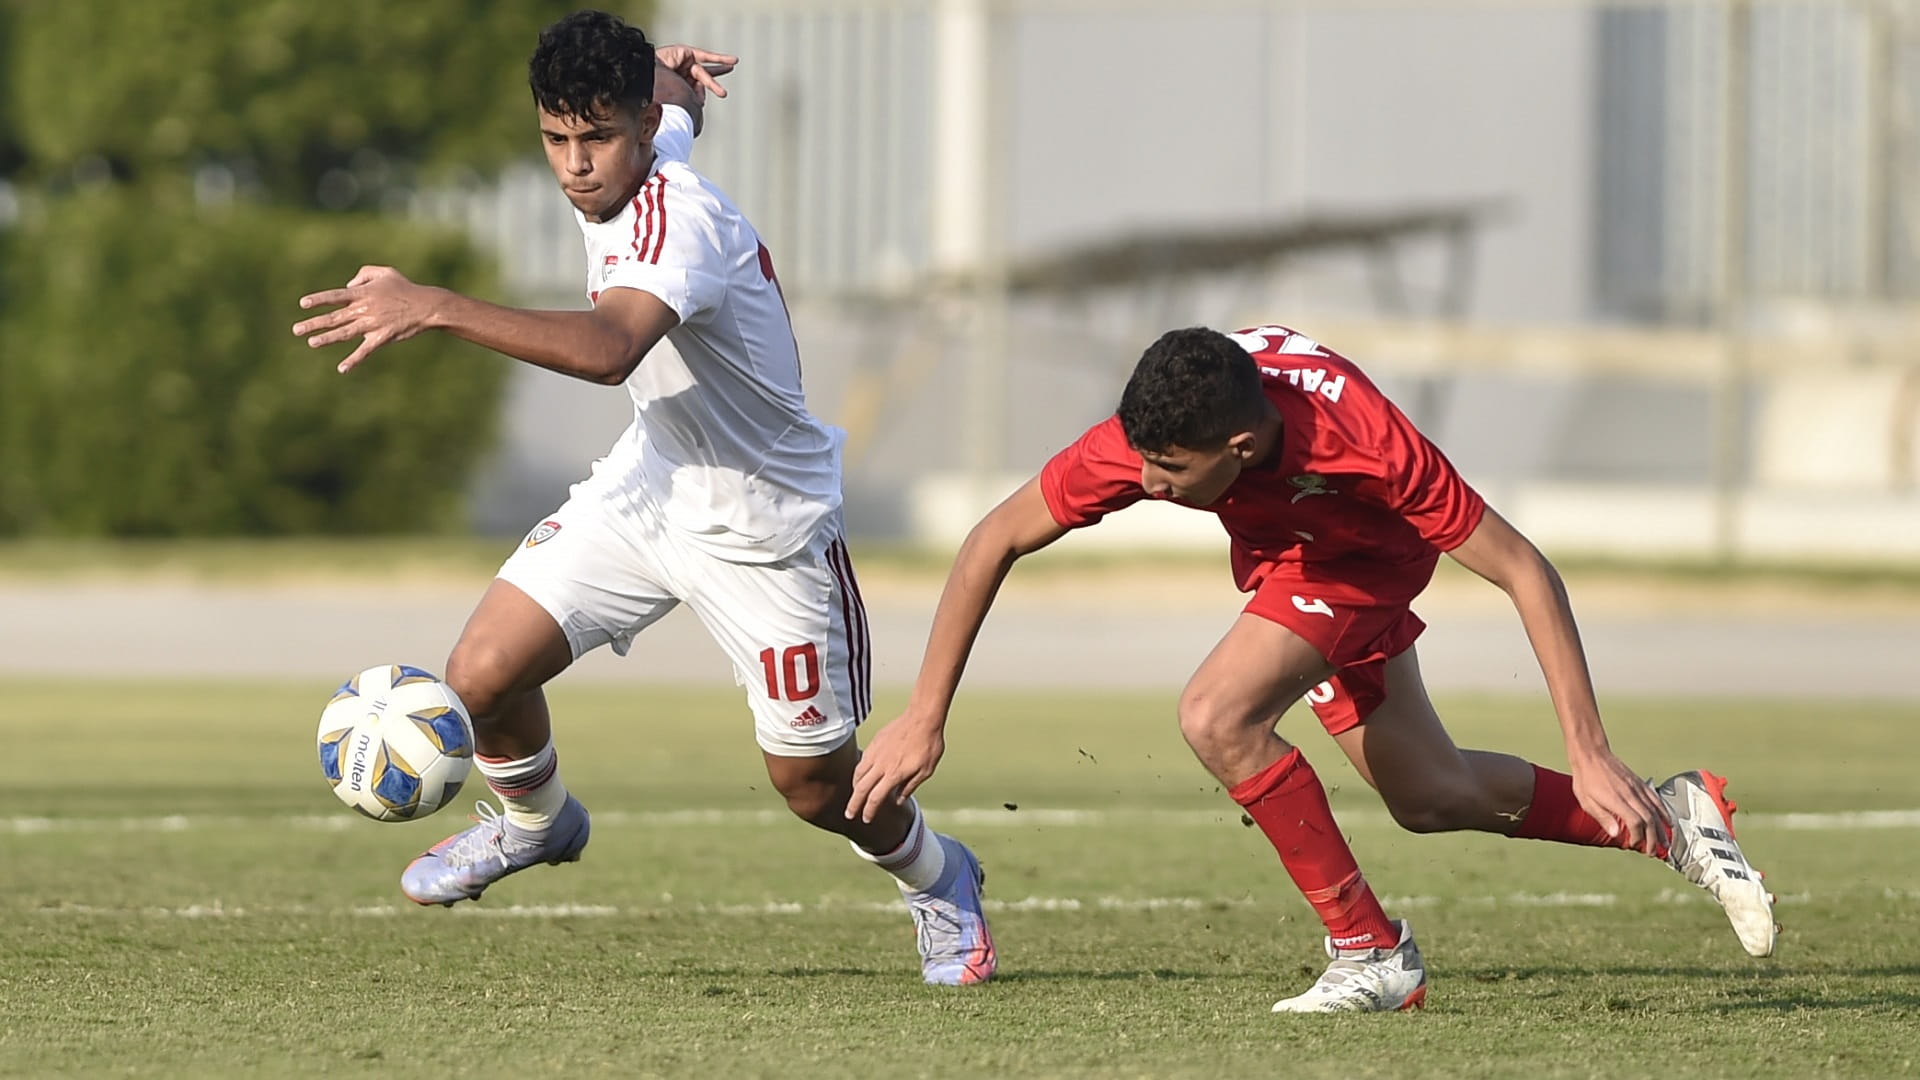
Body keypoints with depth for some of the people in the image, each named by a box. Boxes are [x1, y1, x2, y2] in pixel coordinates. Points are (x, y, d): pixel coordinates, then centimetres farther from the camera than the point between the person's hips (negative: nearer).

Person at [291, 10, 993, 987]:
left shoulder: (675, 221, -34)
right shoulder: (640, 156, -8)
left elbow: (608, 349, -55)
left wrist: (433, 308, -62)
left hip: (766, 526, -7)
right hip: (649, 486, 7)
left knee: (812, 781, 4)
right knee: (483, 670, -10)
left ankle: (938, 882, 37)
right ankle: (532, 823, 22)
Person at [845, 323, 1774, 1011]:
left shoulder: (1362, 442, -43)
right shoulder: (1148, 438, -34)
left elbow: (1524, 572, -34)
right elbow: (994, 542, -20)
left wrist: (1590, 756, -34)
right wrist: (924, 716, -20)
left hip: (1365, 557, -5)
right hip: (1278, 556, 5)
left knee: (1217, 718, -27)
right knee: (1429, 798, 14)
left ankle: (1372, 953, -13)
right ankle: (1672, 820, 31)